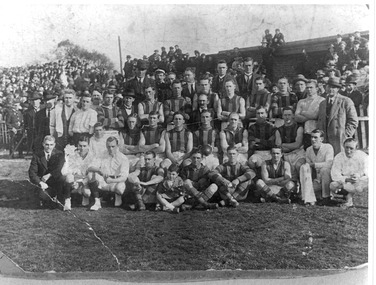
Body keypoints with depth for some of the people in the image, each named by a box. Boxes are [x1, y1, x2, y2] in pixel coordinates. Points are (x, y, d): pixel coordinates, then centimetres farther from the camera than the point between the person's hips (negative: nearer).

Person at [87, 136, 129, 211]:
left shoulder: (123, 158, -8)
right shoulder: (102, 157, 3)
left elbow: (124, 177, -18)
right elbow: (89, 168, -7)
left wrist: (111, 181, -37)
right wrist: (100, 170, -28)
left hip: (117, 182, -3)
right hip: (104, 182, 3)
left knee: (119, 187, -39)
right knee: (95, 174, -26)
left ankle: (118, 197, 3)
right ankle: (97, 202, -20)